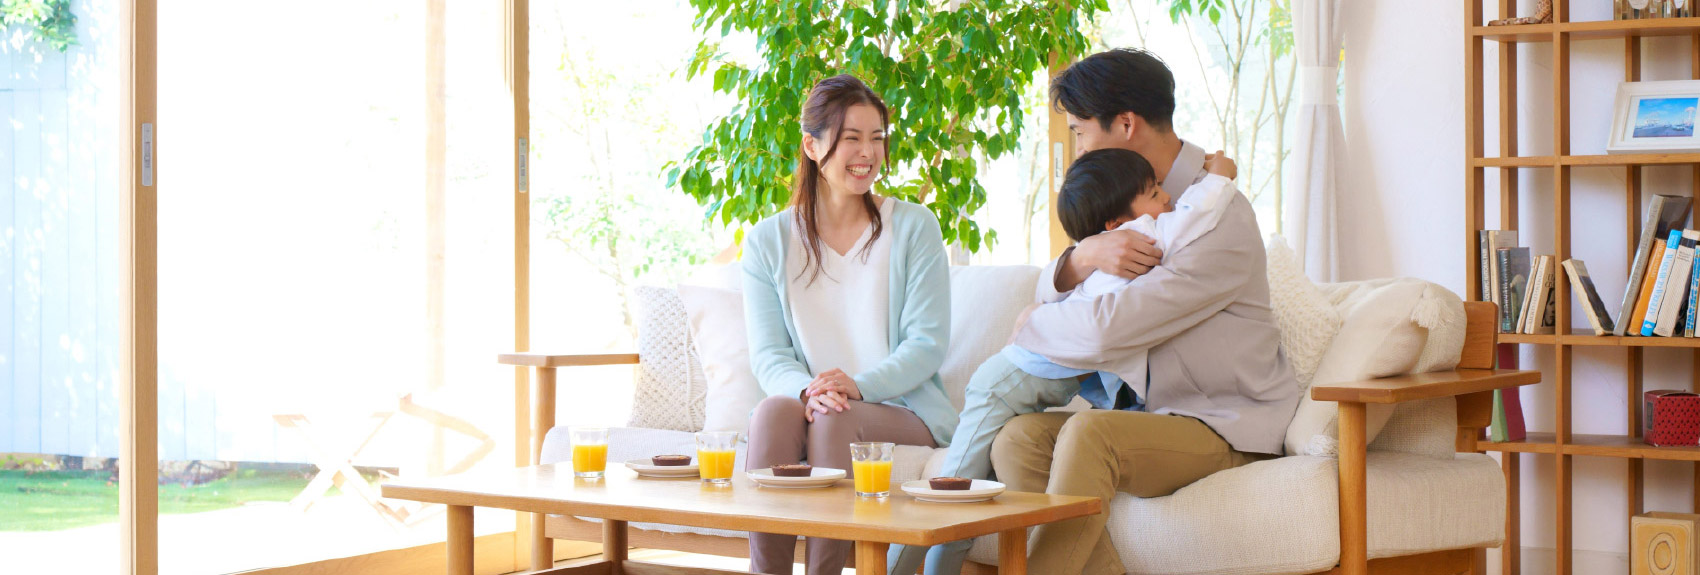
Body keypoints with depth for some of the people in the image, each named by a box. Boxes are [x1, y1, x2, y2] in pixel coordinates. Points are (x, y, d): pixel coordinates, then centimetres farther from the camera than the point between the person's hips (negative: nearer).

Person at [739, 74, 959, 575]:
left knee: (838, 419, -33)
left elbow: (928, 343, -4)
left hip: (904, 409, -1)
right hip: (808, 405, 1)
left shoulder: (914, 227, 3)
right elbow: (767, 354, 1)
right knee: (774, 409, -31)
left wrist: (859, 386, -23)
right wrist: (808, 389, -22)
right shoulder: (768, 242, 9)